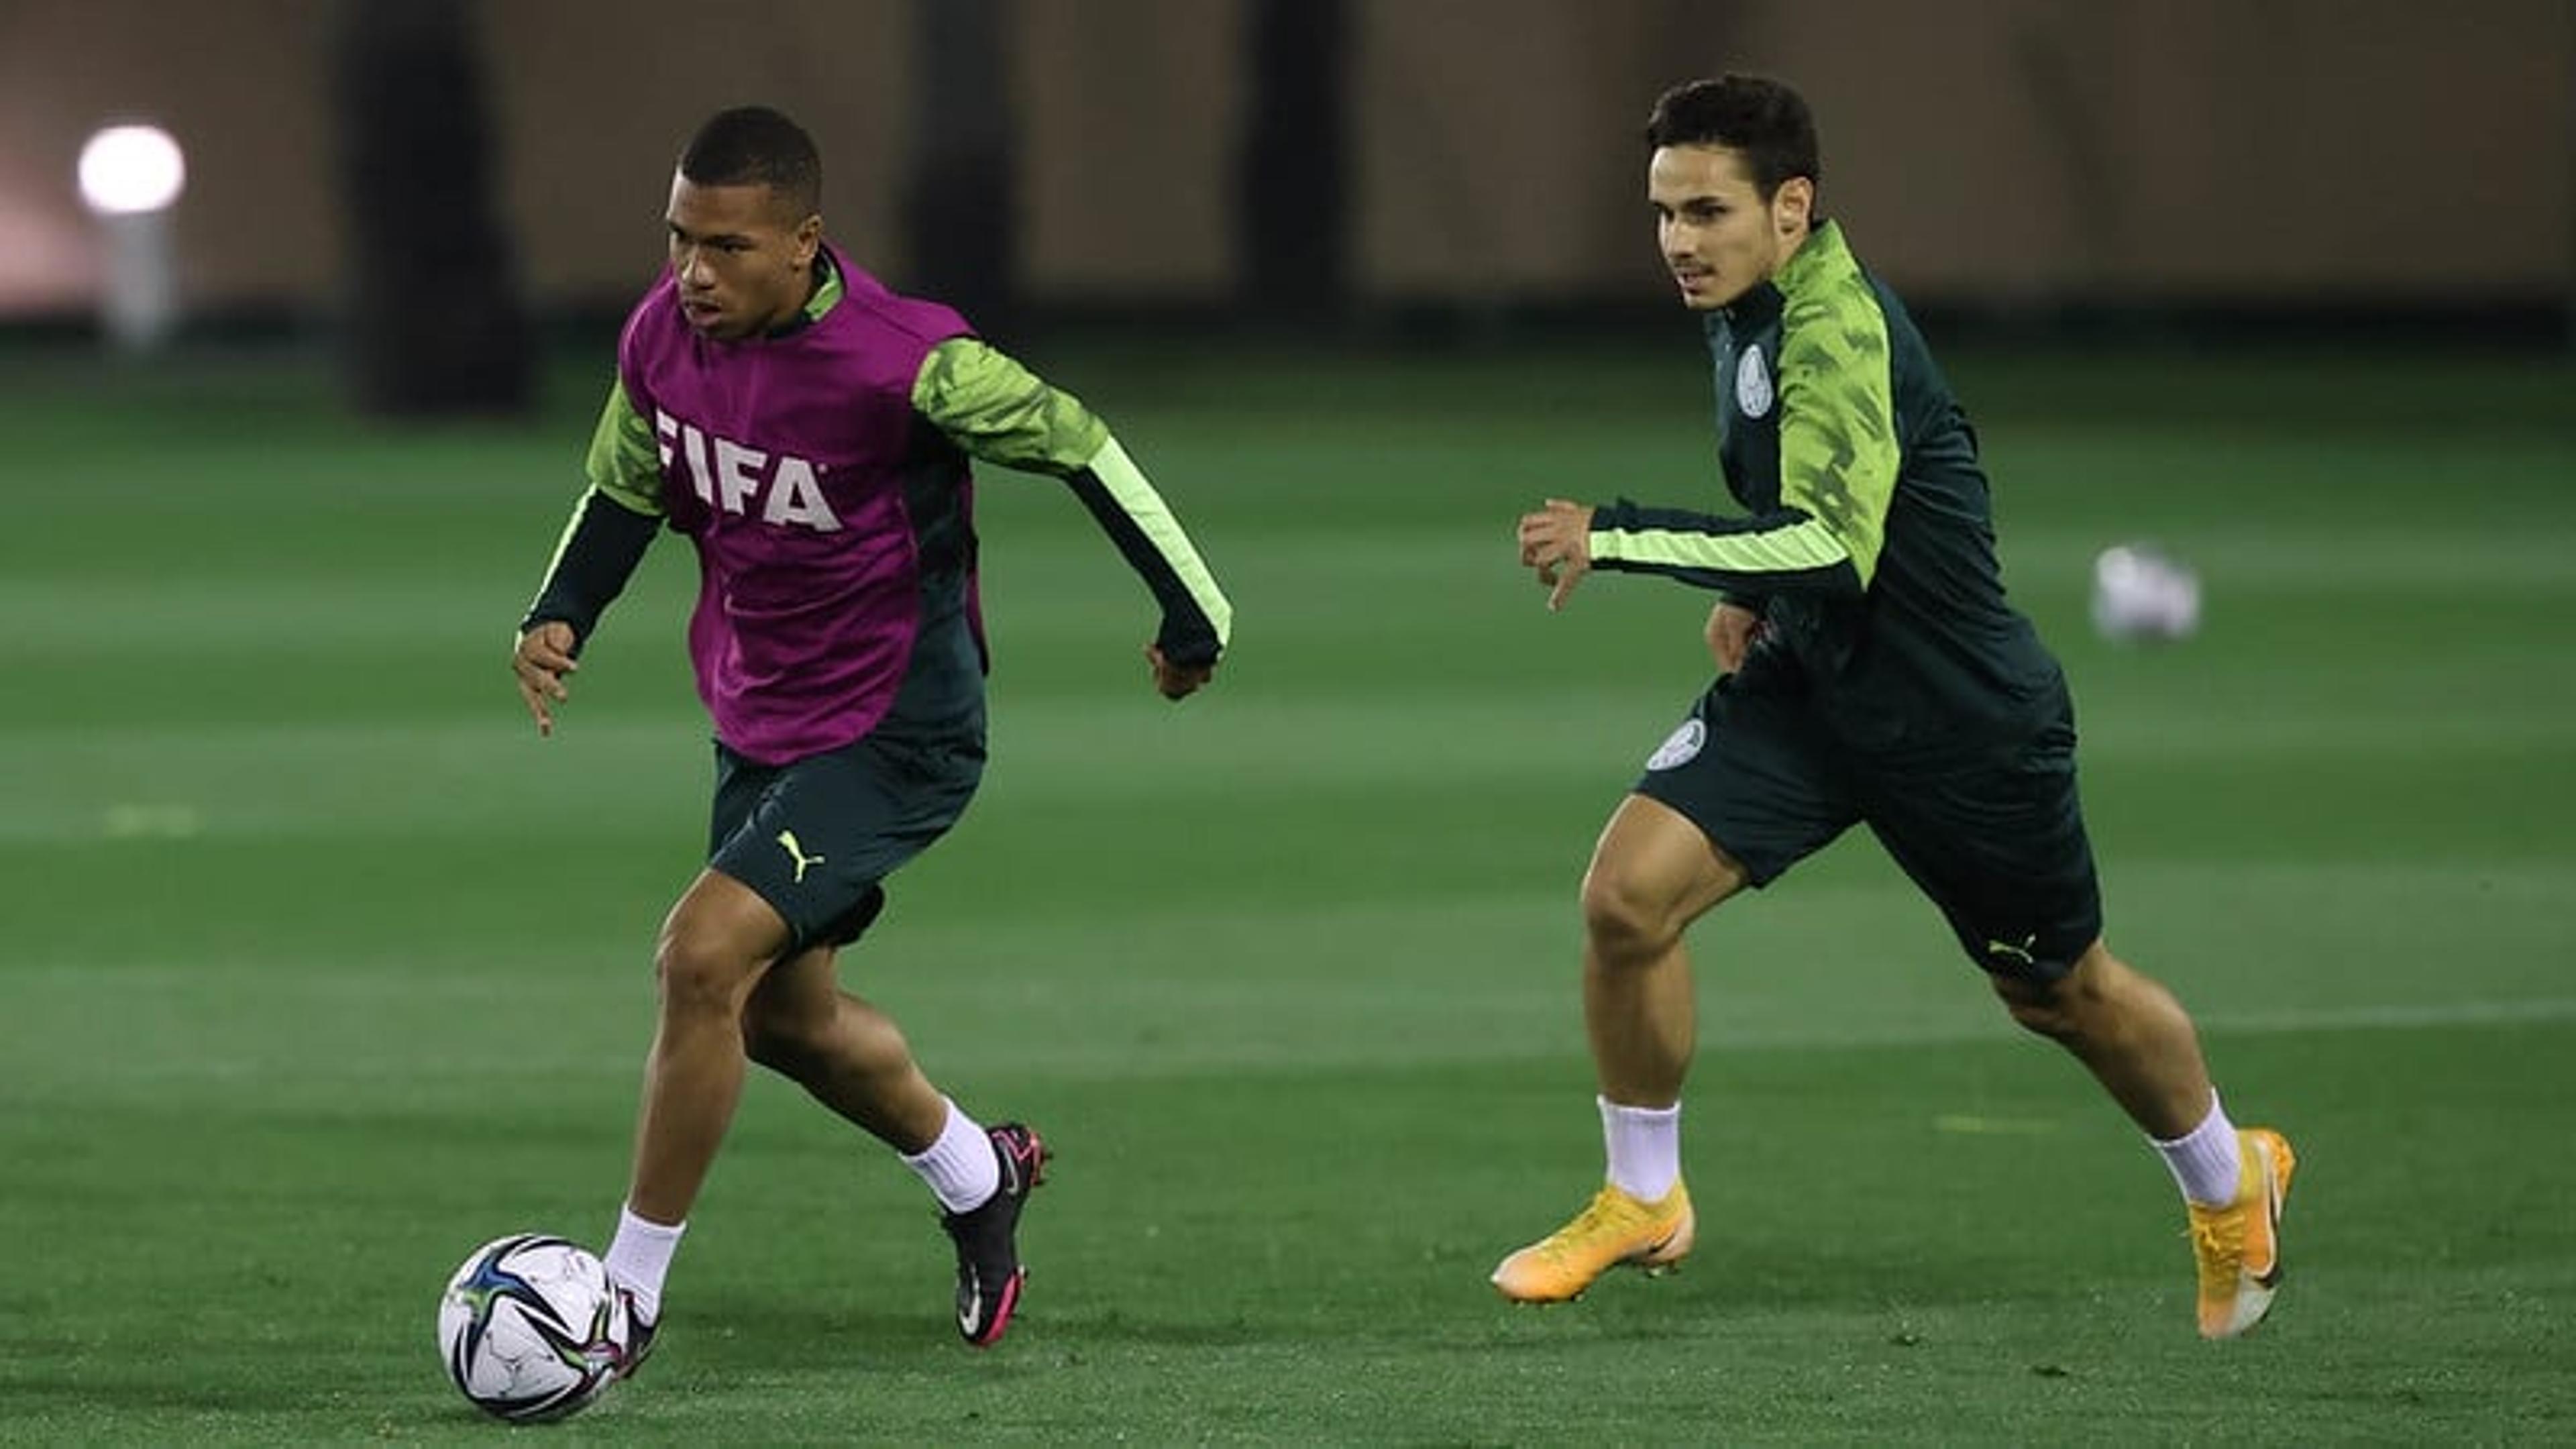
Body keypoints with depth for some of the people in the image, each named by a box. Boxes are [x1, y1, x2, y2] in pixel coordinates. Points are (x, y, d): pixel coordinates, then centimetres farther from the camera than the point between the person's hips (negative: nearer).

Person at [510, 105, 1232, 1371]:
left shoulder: (902, 363, -28)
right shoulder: (661, 339, -8)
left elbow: (1076, 444, -15)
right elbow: (625, 490, 11)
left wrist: (1193, 614, -6)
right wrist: (559, 616, -7)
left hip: (894, 734, -8)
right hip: (759, 727, 8)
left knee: (705, 957, -22)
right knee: (780, 1013, 20)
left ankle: (628, 1299, -10)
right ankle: (976, 1175, 50)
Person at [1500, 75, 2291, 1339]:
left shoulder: (1840, 331, -28)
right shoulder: (1749, 313, 1)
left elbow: (1832, 549, -37)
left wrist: (1616, 538, -39)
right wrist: (1749, 588, 6)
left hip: (1964, 715, -7)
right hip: (1806, 681, 7)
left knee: (2063, 993, 13)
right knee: (1627, 894, -14)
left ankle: (2227, 1179, 42)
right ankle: (1642, 1202, 3)